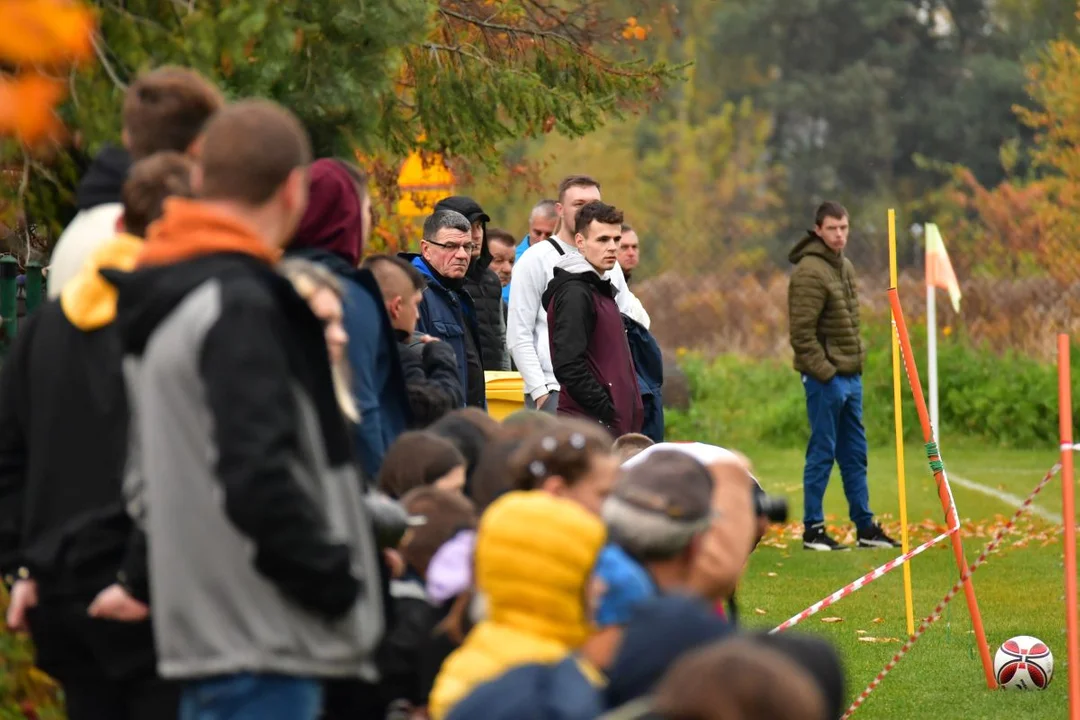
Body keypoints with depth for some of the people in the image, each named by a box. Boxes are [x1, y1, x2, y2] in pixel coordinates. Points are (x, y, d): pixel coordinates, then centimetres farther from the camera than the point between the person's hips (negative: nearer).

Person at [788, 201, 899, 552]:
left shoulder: (845, 267, 14)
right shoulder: (809, 272, -15)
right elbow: (802, 332, -18)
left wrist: (857, 362, 14)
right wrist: (823, 371, -19)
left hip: (851, 375, 9)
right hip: (825, 377, -9)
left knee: (855, 454, 13)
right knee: (822, 454, -4)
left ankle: (865, 526, 19)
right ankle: (813, 530, 2)